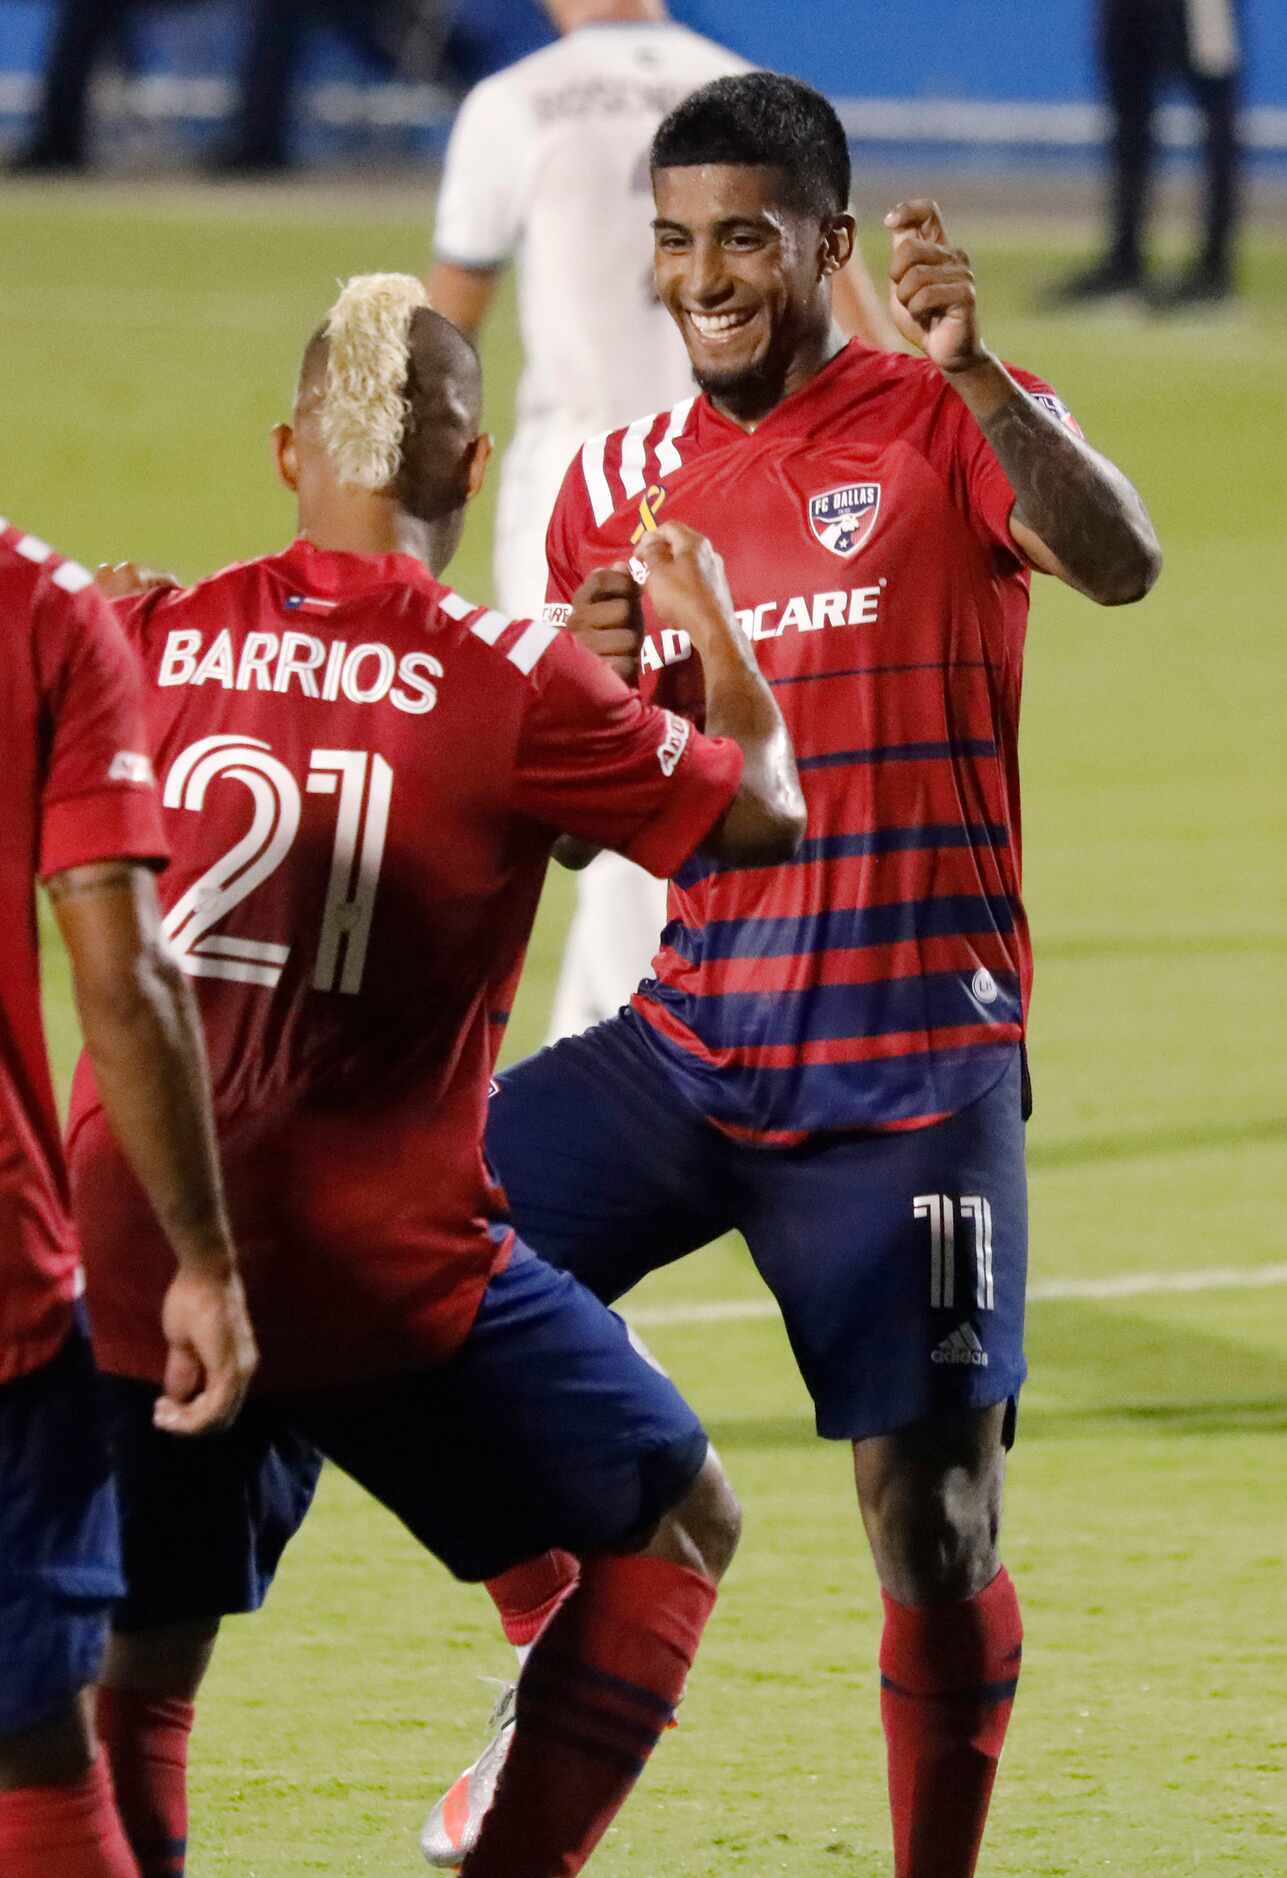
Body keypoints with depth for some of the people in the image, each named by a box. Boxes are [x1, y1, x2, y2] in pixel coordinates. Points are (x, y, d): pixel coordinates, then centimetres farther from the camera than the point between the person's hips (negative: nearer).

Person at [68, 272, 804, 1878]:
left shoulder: (147, 640, 3)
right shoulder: (511, 680, -7)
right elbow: (761, 811, 5)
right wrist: (713, 630, 22)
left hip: (130, 1251, 3)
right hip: (383, 1264, -3)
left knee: (143, 1659, 16)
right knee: (674, 1526, 15)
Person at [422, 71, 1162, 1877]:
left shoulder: (947, 425, -4)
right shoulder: (618, 485, 10)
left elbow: (1121, 563, -26)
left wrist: (975, 376, -41)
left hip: (912, 1072, -4)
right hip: (690, 1041, 4)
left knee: (933, 1524, -7)